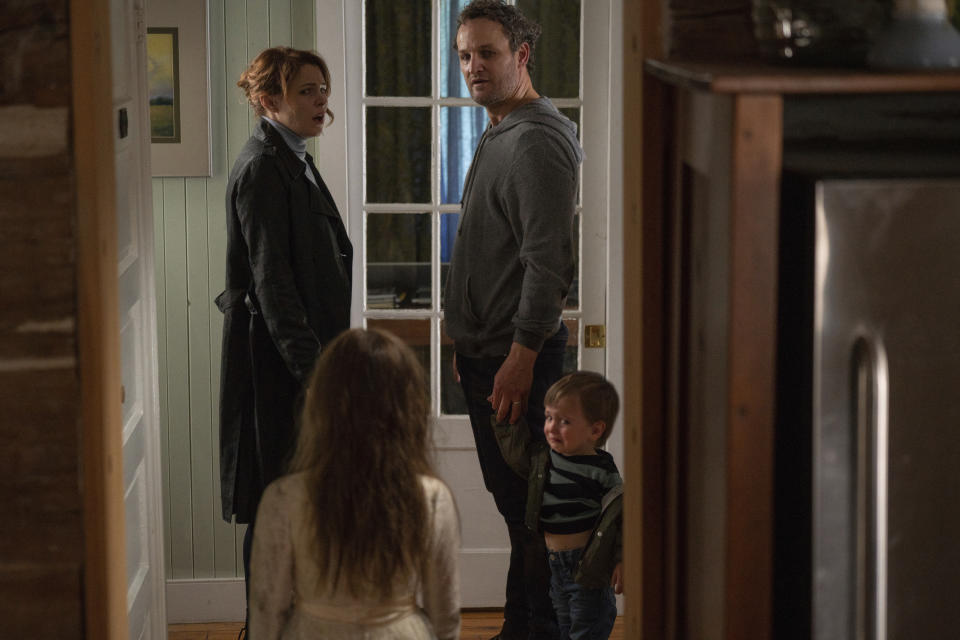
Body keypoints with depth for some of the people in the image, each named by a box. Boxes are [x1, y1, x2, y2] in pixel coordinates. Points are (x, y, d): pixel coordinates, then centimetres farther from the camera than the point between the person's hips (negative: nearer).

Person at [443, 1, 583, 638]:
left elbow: (549, 262, -23)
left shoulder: (538, 142, -16)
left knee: (529, 506, -4)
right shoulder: (499, 136, 16)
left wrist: (521, 357, -24)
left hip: (518, 354, -10)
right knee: (511, 499, 15)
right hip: (486, 349, 10)